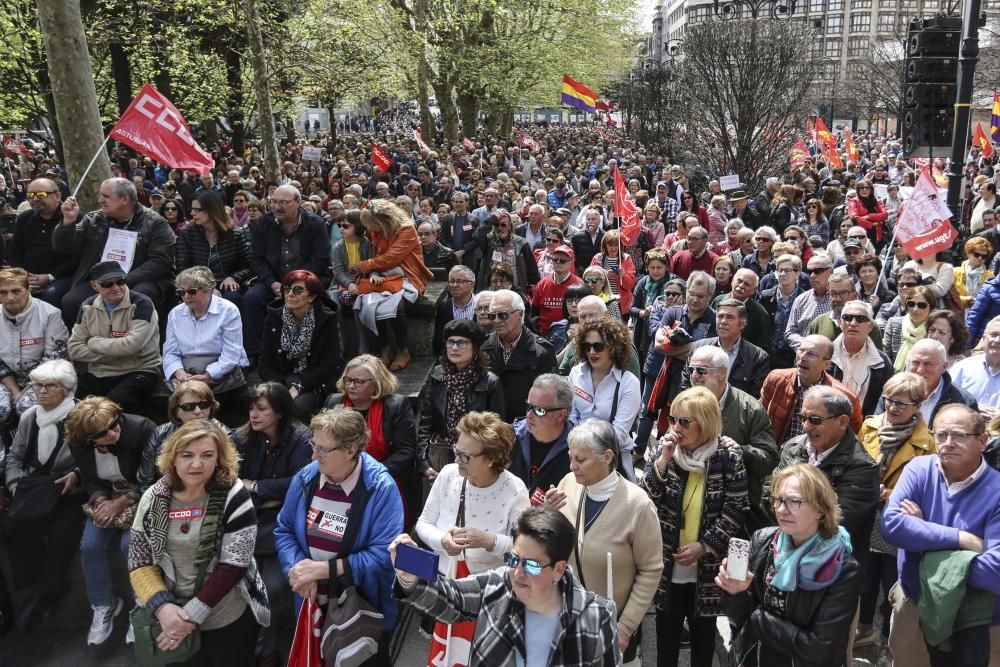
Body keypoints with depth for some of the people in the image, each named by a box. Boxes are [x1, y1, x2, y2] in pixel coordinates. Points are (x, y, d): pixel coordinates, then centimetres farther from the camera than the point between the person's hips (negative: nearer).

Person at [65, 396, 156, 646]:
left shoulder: (141, 428, -28)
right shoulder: (78, 444, -12)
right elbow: (91, 481, -3)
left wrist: (122, 502, -26)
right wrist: (101, 501, -25)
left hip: (141, 497, -5)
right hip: (106, 497, 5)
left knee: (130, 545, -25)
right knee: (89, 546, -12)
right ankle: (104, 606, 11)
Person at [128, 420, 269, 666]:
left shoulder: (233, 495, -15)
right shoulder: (154, 498, -4)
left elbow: (234, 565, -18)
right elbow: (139, 562, -1)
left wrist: (192, 614, -19)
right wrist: (161, 606, -15)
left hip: (231, 619, -3)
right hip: (172, 618, 3)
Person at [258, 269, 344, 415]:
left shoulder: (327, 319, -8)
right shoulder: (274, 317, 2)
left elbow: (329, 364, -12)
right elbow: (266, 362, -1)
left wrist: (298, 386, -21)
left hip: (315, 382, -3)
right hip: (282, 379, 3)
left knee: (298, 404, -33)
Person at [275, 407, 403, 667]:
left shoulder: (380, 488, -22)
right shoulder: (305, 478, -7)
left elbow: (385, 554, -25)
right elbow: (284, 530, 1)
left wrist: (325, 569, -26)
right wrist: (298, 570, -18)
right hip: (313, 604, 4)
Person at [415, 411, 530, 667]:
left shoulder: (514, 490, -19)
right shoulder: (448, 474, -10)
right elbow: (423, 523, 0)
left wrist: (490, 541, -31)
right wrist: (441, 539, -21)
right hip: (444, 581, 3)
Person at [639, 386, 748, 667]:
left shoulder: (728, 456, -10)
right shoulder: (665, 449, -4)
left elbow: (736, 510, -9)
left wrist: (704, 546, -15)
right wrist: (663, 460, -22)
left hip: (708, 570, -1)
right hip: (668, 567, 2)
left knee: (703, 638, 16)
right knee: (666, 637, 12)